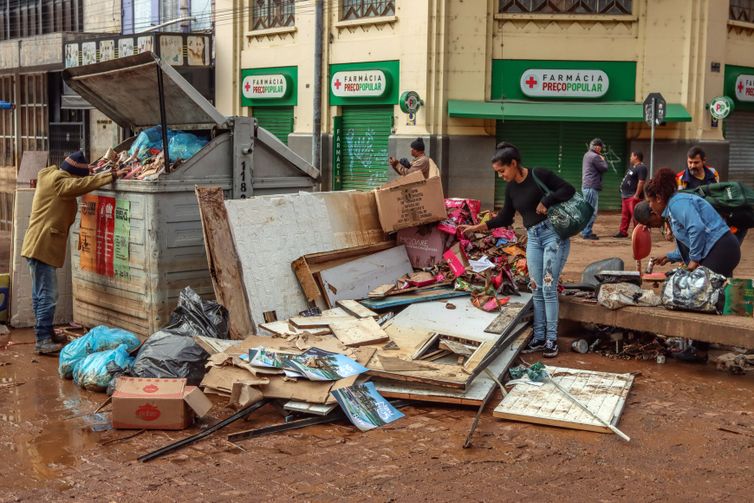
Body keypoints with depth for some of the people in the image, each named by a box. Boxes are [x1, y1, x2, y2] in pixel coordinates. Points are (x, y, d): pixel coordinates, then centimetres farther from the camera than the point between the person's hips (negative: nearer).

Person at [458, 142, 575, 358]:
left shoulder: (539, 175, -11)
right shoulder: (511, 188, 9)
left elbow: (569, 190, -11)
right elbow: (505, 218, 15)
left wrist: (546, 201, -21)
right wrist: (478, 227, 8)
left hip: (554, 234, -7)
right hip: (533, 238, 7)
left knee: (548, 288, -7)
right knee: (536, 289, 6)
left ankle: (552, 339, 2)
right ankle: (539, 337, 13)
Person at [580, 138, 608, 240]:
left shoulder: (587, 155, 16)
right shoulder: (595, 157, -15)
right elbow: (604, 168, -14)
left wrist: (601, 159, 8)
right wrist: (603, 159, 3)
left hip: (586, 186, 10)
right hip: (592, 187, -10)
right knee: (592, 211, -7)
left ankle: (585, 231, 24)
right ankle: (587, 233, -8)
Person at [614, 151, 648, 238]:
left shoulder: (641, 168, -14)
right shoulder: (632, 167, 20)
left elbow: (641, 182, -21)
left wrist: (637, 195, -25)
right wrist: (623, 193, 22)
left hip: (633, 197, -11)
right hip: (626, 196, 11)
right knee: (625, 215, 13)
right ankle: (623, 231, 19)